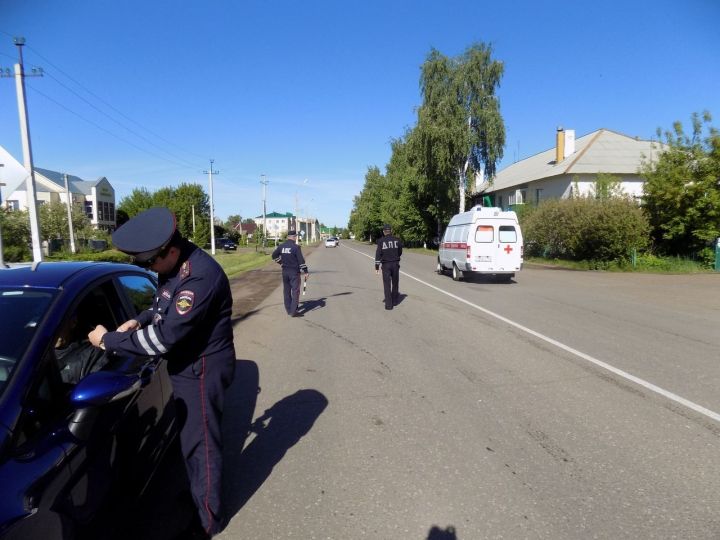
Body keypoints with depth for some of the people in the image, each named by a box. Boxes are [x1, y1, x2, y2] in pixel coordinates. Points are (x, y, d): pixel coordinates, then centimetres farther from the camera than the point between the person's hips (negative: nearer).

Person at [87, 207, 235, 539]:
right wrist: (140, 320, 0)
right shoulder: (174, 266, 0)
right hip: (187, 365, 9)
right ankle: (199, 492, 46)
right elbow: (165, 304, 19)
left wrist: (109, 341, -17)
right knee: (192, 436, 24)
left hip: (203, 371, -9)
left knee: (200, 442, 5)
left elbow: (164, 337, -30)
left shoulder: (201, 276, -32)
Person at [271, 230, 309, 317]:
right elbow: (301, 260, -16)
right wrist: (305, 271, -11)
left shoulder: (281, 246, 4)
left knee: (286, 291, 14)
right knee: (295, 291, -2)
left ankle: (288, 310, 22)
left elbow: (274, 255, 13)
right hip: (294, 272, -6)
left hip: (285, 272, 6)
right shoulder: (296, 247, -13)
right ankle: (293, 311, -5)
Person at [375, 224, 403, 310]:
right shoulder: (397, 240, 0)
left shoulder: (381, 241, -6)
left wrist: (377, 266, -5)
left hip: (386, 265, -2)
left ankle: (388, 304, -1)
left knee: (387, 284, 2)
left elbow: (378, 254, -9)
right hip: (395, 264, 2)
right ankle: (394, 300, 30)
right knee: (395, 283, 17)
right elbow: (400, 253, 9)